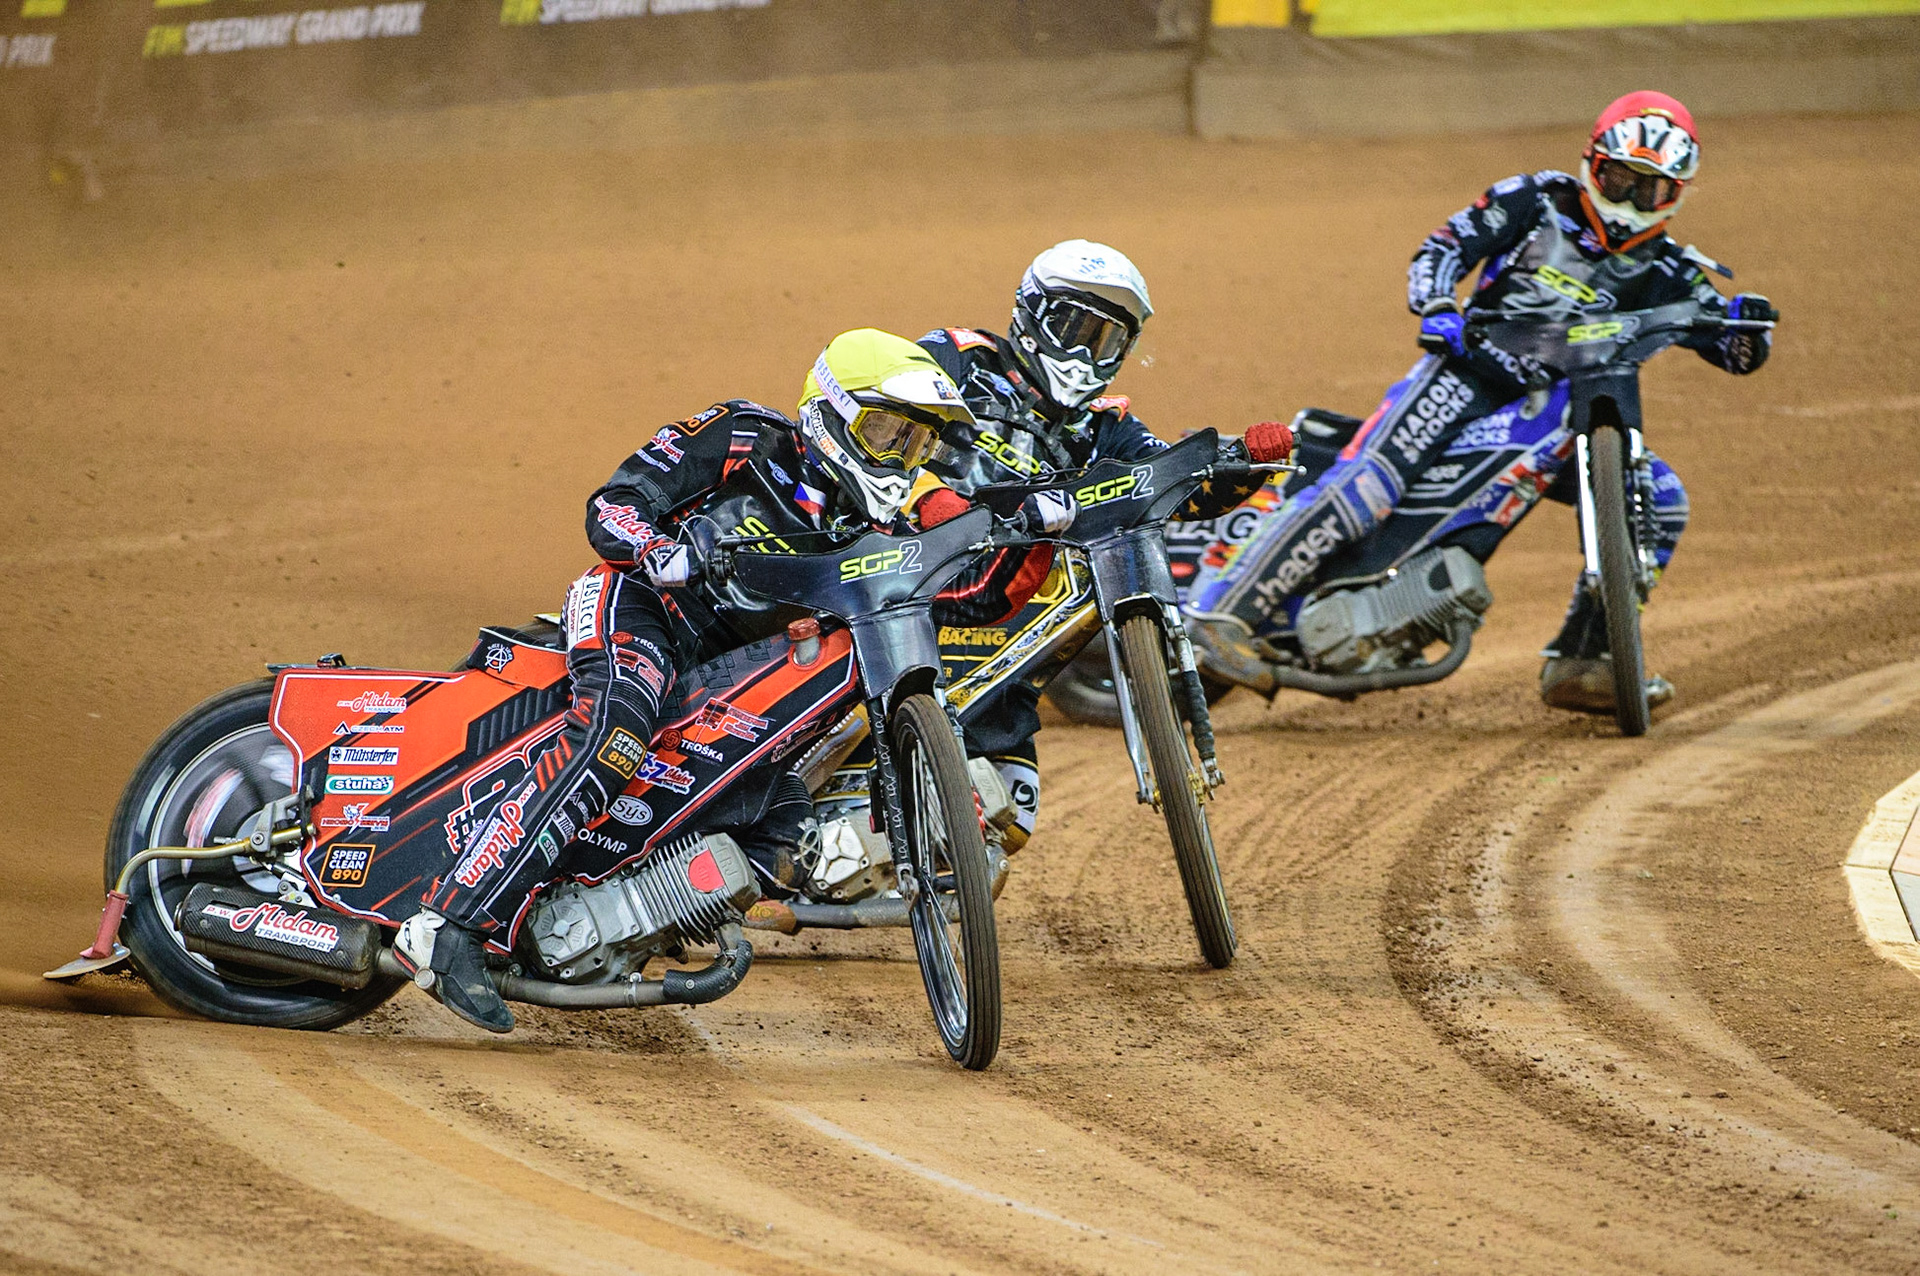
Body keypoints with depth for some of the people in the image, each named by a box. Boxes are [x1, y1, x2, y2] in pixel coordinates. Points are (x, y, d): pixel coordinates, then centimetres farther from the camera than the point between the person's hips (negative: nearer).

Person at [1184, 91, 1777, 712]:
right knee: (1365, 484, -26)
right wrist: (1439, 310, -19)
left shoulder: (1665, 272, 10)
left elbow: (1738, 353, 7)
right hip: (1472, 371, -5)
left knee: (1660, 498, -10)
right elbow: (1442, 248, 2)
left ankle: (1577, 662, -5)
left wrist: (1746, 319, -17)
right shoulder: (1538, 201, 4)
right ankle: (1223, 609, -32)